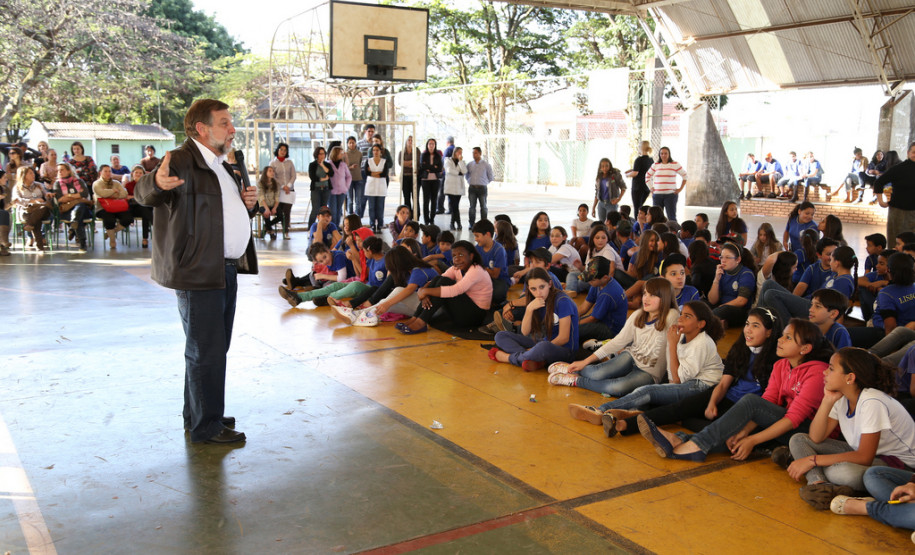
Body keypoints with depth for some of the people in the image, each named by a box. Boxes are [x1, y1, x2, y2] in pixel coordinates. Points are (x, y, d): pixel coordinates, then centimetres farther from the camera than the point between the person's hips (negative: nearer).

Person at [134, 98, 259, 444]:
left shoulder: (221, 166, 18)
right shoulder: (182, 160, -11)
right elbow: (143, 193, -23)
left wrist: (247, 204, 8)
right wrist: (157, 183, -46)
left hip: (227, 270, 10)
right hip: (198, 272, -9)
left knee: (214, 348, 17)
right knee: (206, 351, -2)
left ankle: (197, 416, 32)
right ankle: (206, 427, 10)